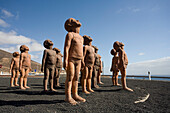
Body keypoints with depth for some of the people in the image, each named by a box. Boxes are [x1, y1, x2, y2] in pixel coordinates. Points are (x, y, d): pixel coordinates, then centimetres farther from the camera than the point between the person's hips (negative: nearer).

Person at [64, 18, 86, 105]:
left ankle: (75, 95, 11)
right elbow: (66, 47, -13)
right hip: (70, 59, -7)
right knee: (70, 77, -10)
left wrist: (82, 60, 18)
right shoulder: (70, 34, -4)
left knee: (76, 78, 6)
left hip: (78, 60, 7)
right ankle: (68, 97, -6)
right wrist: (65, 60, -21)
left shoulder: (80, 37, 20)